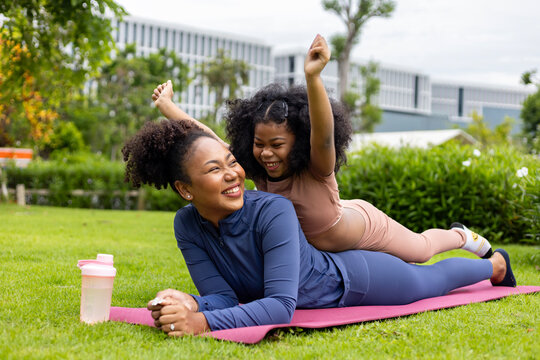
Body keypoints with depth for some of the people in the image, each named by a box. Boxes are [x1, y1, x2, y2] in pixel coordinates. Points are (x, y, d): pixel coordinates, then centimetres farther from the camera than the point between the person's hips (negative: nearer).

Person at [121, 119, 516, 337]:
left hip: (353, 279, -5)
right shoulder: (187, 225, -25)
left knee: (434, 280, 25)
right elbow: (224, 296, -25)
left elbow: (282, 306, -47)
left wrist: (202, 323, -60)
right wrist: (190, 305, -48)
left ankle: (496, 263, 58)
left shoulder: (273, 211, -41)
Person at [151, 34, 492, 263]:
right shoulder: (258, 171, -27)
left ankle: (460, 234, 56)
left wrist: (313, 77, -78)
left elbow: (323, 135, -64)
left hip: (364, 226, -5)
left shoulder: (316, 171, -42)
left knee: (422, 249, 23)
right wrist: (168, 106, -26)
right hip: (317, 245, 5)